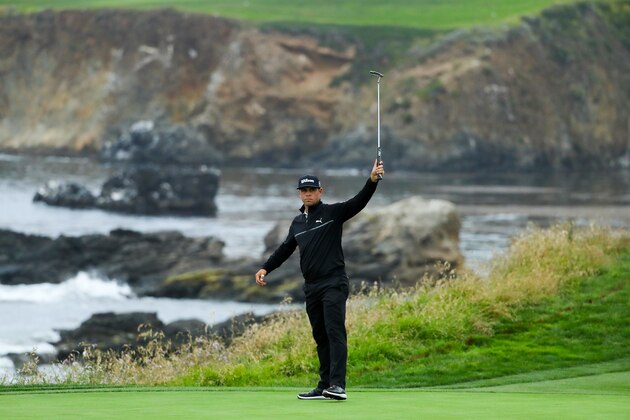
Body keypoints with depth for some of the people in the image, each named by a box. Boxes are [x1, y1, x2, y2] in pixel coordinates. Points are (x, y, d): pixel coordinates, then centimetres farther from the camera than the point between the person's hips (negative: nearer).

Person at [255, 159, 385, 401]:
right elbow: (285, 249, 26)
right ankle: (325, 387, 10)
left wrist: (372, 181, -31)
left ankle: (337, 385, -25)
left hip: (334, 283, -7)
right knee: (320, 336, 8)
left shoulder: (332, 213, -1)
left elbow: (358, 202, -15)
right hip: (311, 287, 7)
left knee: (335, 332, -15)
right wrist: (266, 268, 15)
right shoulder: (297, 223, 18)